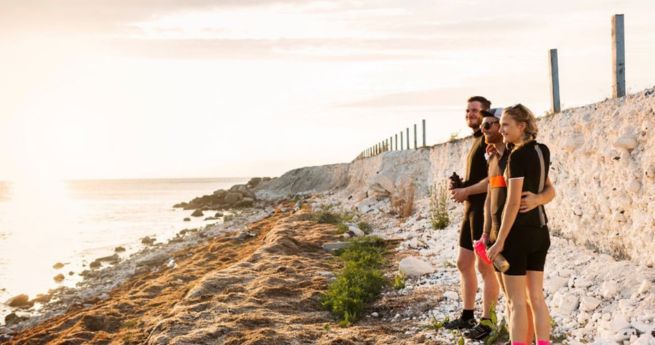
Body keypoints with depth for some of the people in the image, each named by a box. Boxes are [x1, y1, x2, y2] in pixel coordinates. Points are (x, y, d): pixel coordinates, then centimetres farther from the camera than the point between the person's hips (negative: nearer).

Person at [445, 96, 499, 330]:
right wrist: (459, 186, 8)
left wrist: (466, 191, -15)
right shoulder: (477, 140, 18)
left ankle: (487, 321, 1)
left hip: (484, 208, -10)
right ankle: (468, 316, 21)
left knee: (484, 266, -5)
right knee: (463, 263, 12)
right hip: (471, 209, 10)